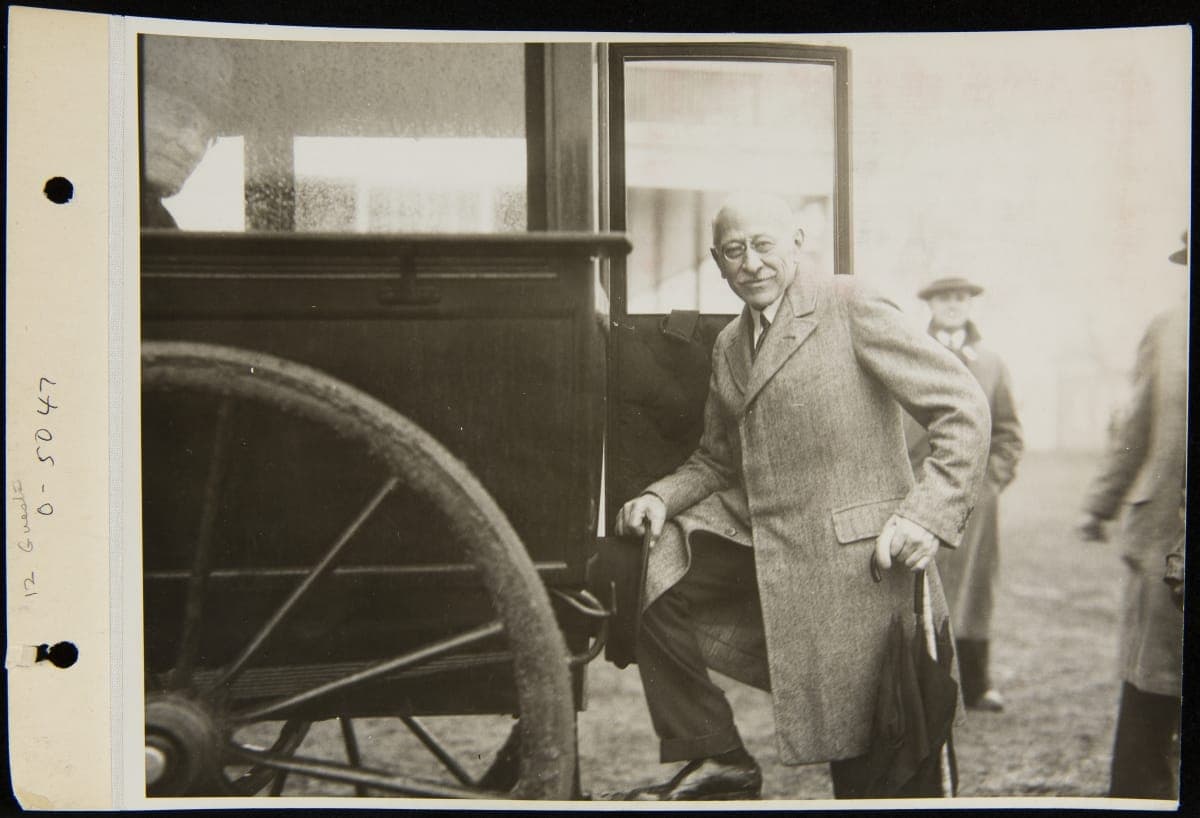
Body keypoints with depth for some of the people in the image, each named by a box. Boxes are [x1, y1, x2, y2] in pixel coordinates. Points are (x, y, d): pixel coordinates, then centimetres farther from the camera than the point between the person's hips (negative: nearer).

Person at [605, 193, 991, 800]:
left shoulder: (848, 307, -7)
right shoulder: (728, 345, 14)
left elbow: (962, 404, -10)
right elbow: (717, 460, 20)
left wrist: (929, 515, -19)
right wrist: (662, 496, 0)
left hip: (852, 562, -6)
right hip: (757, 547, 7)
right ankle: (716, 759, 8)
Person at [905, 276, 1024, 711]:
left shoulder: (991, 364, 13)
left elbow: (1008, 431, 14)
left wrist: (994, 475, 1)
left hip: (976, 494, 2)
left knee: (973, 589, 5)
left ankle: (975, 685, 15)